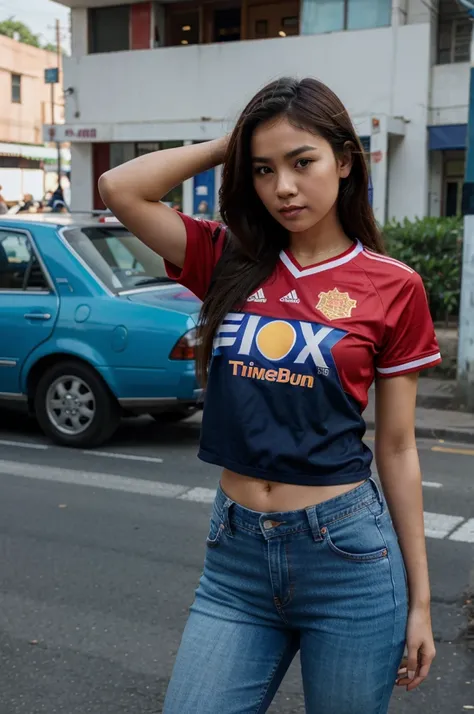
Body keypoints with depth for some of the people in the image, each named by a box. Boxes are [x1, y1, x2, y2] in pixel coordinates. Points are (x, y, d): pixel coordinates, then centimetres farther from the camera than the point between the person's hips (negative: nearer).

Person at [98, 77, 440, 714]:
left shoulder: (392, 287, -5)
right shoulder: (230, 261, 3)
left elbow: (398, 451, -1)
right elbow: (120, 188, -5)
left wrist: (420, 599, 2)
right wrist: (230, 146, 0)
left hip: (348, 558, -2)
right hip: (236, 555, 3)